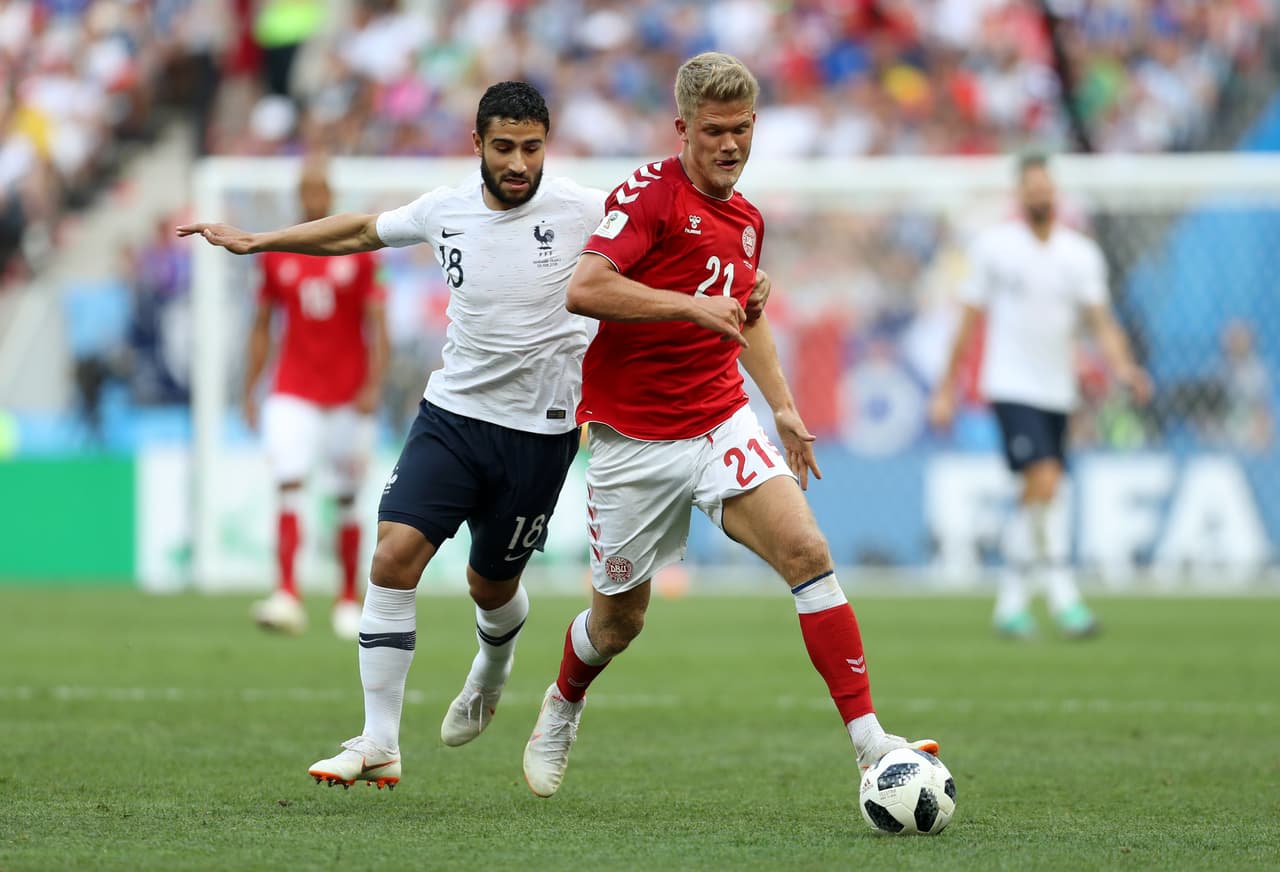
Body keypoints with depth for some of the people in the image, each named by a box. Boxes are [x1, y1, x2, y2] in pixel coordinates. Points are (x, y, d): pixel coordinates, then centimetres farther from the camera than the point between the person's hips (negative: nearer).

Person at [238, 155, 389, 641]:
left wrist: (374, 386, -15)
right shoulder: (275, 255, 5)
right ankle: (286, 596, -25)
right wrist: (249, 392, 8)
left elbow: (377, 326, -3)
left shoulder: (358, 252, -1)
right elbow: (262, 327, 11)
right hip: (293, 394, 1)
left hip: (348, 395, -1)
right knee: (288, 487, -16)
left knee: (347, 501, 6)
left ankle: (349, 601, 18)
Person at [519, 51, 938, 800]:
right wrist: (692, 306, -29)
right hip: (634, 442, -5)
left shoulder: (745, 219, 11)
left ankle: (870, 744, -23)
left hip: (723, 426, 5)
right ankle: (562, 710, 44)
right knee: (618, 621, 8)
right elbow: (583, 289, -27)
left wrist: (783, 407, 23)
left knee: (806, 549, -19)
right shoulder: (649, 196, -12)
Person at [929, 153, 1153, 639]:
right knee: (1044, 482, -19)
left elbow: (1100, 321, -2)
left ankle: (1011, 602, 19)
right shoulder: (993, 245, -2)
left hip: (1058, 392, 4)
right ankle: (1063, 596, -18)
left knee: (1034, 496, 8)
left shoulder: (1081, 253, 5)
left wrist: (1122, 367, -21)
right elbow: (970, 321, 4)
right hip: (1011, 386, -4)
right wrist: (946, 389, 6)